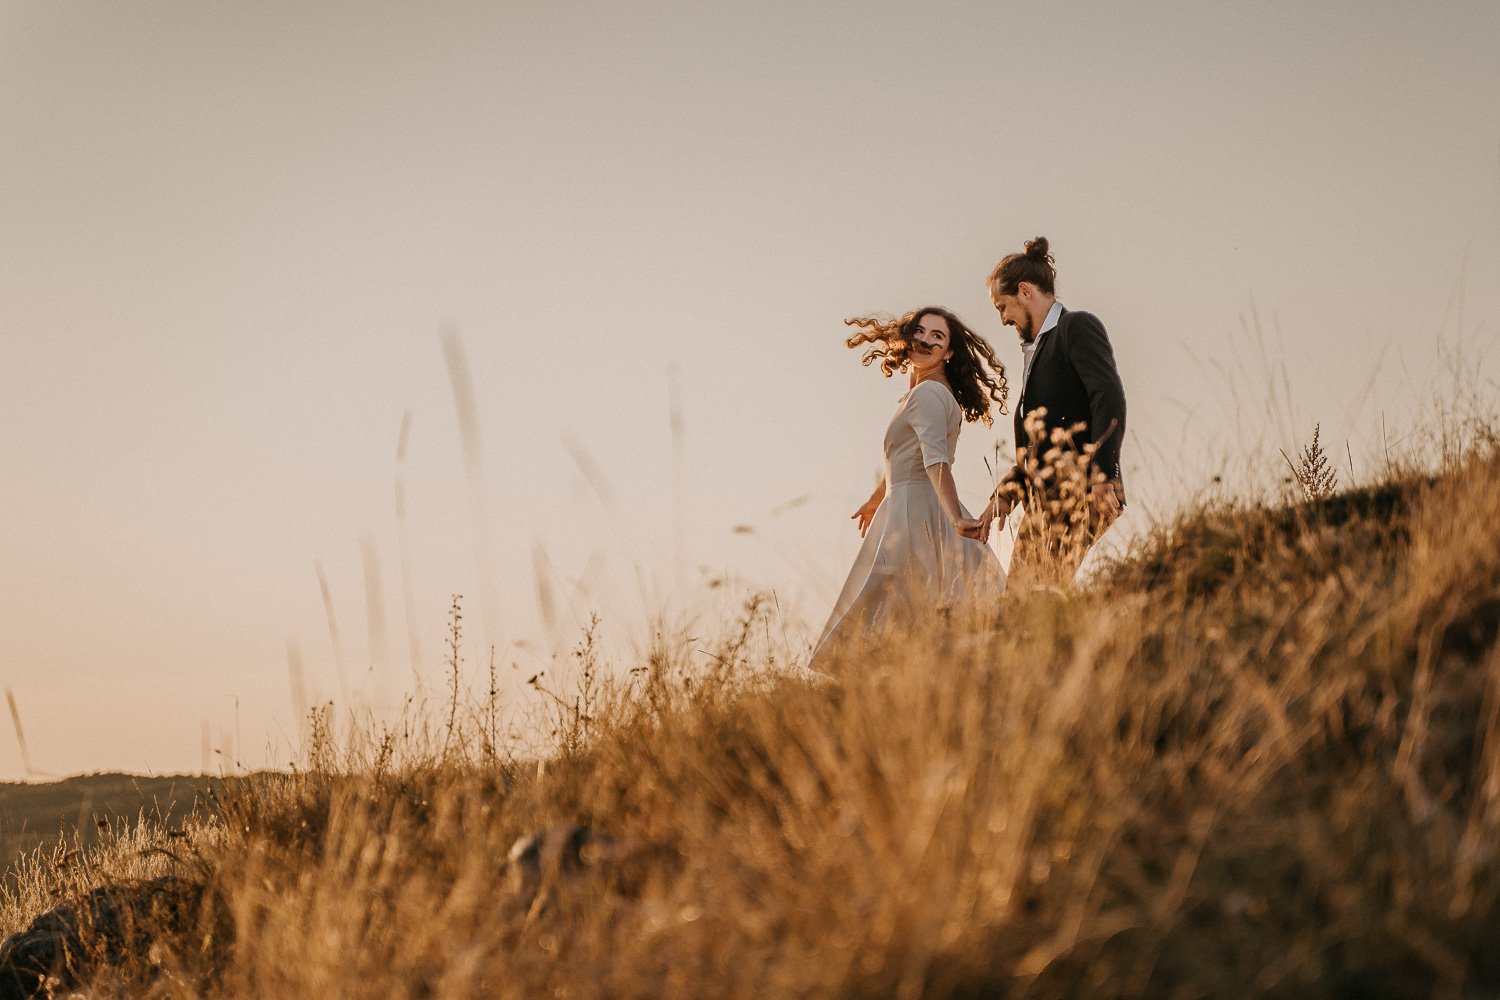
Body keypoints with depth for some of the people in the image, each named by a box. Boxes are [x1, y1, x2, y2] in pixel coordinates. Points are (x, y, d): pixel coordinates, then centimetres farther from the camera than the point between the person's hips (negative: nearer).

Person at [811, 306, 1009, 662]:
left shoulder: (927, 393, -12)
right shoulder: (924, 393, 19)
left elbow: (936, 459, -27)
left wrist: (955, 517, -39)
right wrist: (875, 500, 47)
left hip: (915, 513, -10)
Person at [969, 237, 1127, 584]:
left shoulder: (1078, 327, 0)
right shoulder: (1036, 349, 26)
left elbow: (1110, 399, -15)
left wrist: (1102, 476, -24)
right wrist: (1004, 495, 17)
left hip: (1080, 498, -9)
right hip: (1041, 504, 9)